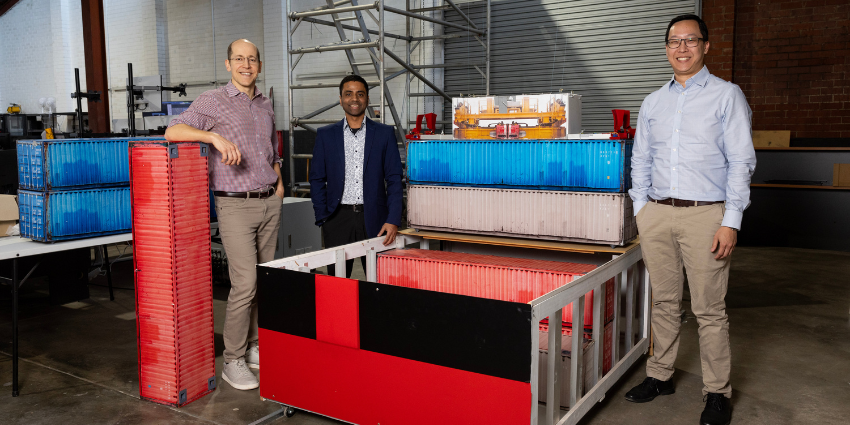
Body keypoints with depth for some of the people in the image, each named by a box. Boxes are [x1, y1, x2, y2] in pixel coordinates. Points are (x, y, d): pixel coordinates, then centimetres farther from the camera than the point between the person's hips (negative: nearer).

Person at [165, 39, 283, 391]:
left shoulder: (266, 105, 16)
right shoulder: (213, 101, -2)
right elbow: (173, 131, -14)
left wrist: (278, 184, 15)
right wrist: (217, 137, -27)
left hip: (269, 202, 6)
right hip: (236, 205, -6)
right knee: (245, 284, -11)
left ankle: (255, 347, 24)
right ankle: (233, 360, 3)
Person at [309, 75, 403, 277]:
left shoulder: (384, 134, 6)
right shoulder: (326, 135, 9)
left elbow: (394, 179, 3)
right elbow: (317, 179, 9)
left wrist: (393, 220, -7)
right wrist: (322, 219, 0)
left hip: (374, 220, 0)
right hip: (338, 218, 1)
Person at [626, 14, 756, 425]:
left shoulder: (727, 95, 2)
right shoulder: (653, 102, 15)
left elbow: (741, 161, -3)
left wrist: (731, 222, -10)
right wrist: (641, 208, 8)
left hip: (705, 214, -4)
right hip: (657, 214, 4)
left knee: (710, 310, 0)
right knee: (664, 302, 12)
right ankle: (659, 376, 24)